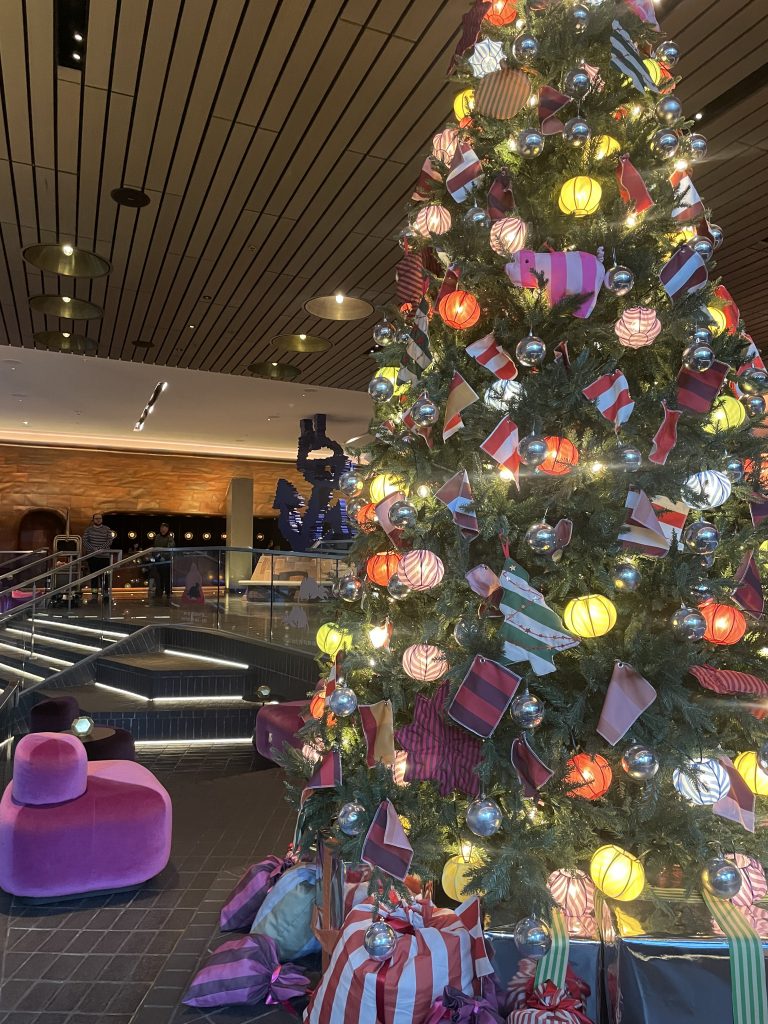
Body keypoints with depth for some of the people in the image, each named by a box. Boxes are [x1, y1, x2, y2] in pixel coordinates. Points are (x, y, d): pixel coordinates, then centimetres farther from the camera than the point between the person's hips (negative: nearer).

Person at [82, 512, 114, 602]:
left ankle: (106, 594, 5)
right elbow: (84, 541, -1)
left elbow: (110, 541, -2)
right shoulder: (88, 529, 8)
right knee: (93, 576, 3)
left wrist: (101, 548, -17)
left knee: (104, 575, -1)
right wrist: (93, 549, -15)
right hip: (92, 556, 1)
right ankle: (94, 595, 5)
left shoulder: (107, 529, 7)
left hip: (104, 556, -1)